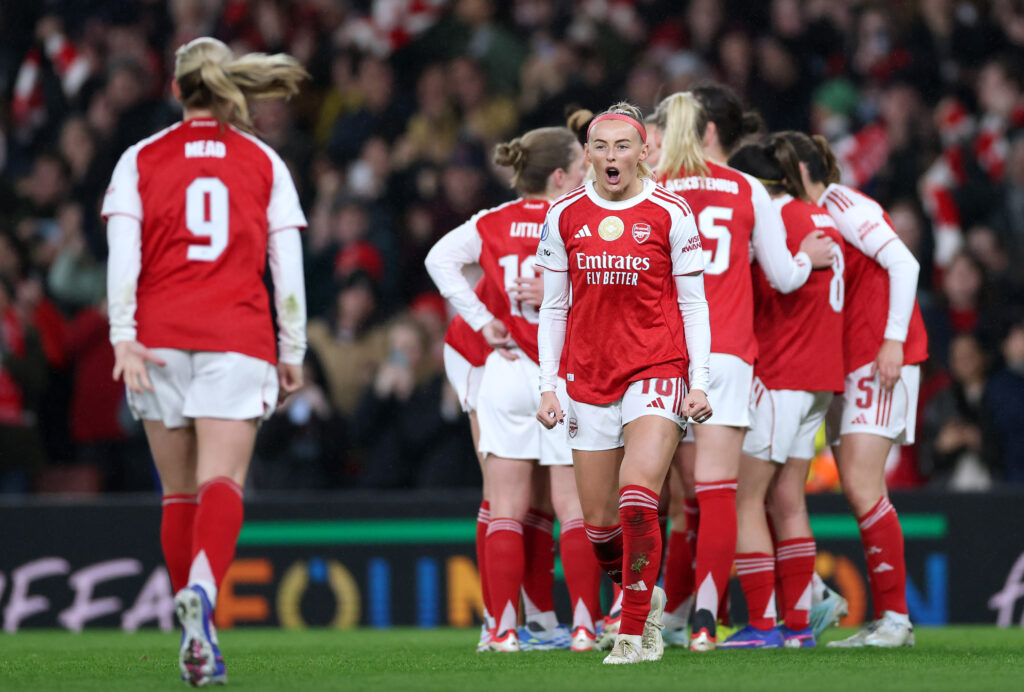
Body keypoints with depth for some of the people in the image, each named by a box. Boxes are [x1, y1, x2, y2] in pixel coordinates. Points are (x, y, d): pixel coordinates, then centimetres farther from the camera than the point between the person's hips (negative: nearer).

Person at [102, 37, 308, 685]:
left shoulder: (141, 159, 8)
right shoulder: (264, 163, 9)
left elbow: (123, 253, -4)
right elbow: (288, 265, 5)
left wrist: (124, 337, -9)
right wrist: (293, 350, 11)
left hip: (160, 339, 1)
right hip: (238, 338, -1)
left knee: (180, 492, 11)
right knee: (222, 483, -11)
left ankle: (198, 637, 12)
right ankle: (202, 590, -40)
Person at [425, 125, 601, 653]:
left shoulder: (494, 223, 4)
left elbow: (440, 258, -2)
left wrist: (482, 320, -2)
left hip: (506, 369, 3)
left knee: (507, 509, 6)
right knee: (574, 507, 2)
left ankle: (506, 626, 2)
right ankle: (585, 624, -2)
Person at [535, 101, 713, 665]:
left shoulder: (670, 214, -2)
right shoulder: (563, 217, 5)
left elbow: (693, 304, 2)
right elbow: (553, 308, 11)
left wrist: (699, 381, -4)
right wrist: (548, 386, 4)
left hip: (657, 370, -3)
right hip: (587, 379, 3)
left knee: (636, 503, -19)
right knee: (599, 523, 5)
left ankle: (635, 631, -10)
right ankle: (644, 594, 33)